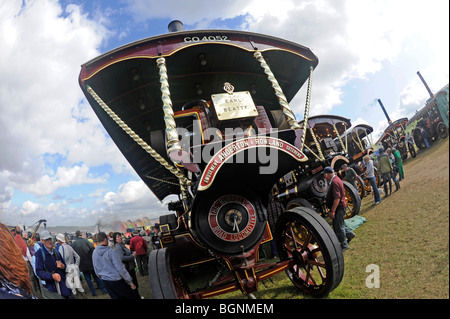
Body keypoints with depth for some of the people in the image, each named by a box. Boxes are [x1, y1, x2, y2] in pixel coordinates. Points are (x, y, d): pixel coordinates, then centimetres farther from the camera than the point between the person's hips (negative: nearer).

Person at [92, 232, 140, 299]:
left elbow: (96, 270, 10)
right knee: (132, 295, 9)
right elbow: (120, 268, -18)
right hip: (116, 280, -6)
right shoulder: (110, 251, -20)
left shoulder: (94, 253, -2)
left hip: (106, 282, 7)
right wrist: (130, 282, -12)